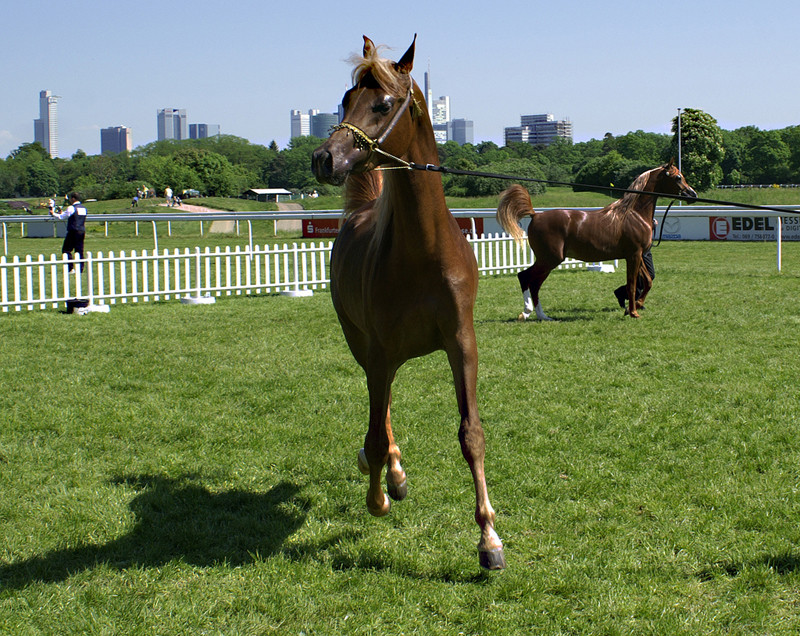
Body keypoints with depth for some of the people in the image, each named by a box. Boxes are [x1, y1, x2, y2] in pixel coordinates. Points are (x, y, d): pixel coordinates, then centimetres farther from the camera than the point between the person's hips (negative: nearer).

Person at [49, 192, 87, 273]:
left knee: (66, 249, 1)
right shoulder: (83, 208, 12)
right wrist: (63, 213, 32)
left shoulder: (71, 208, -10)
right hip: (82, 232, 7)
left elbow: (61, 217, -6)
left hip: (73, 232, -7)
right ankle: (80, 269, 5)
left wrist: (53, 213, 13)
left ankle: (70, 268, -7)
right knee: (79, 250, 8)